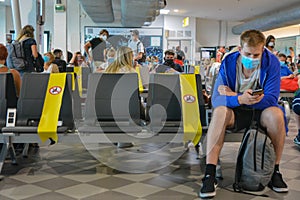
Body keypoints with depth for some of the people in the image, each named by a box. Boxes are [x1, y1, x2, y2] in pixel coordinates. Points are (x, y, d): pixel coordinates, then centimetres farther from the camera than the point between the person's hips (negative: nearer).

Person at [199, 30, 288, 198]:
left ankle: (275, 170, -16)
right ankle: (210, 174, -33)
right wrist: (240, 99, -40)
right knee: (219, 112, -32)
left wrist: (234, 95, -24)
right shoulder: (228, 63, -11)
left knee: (276, 113, -33)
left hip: (261, 111, 0)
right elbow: (216, 99, -18)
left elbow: (271, 99, -19)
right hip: (236, 113, 0)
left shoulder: (271, 62, -12)